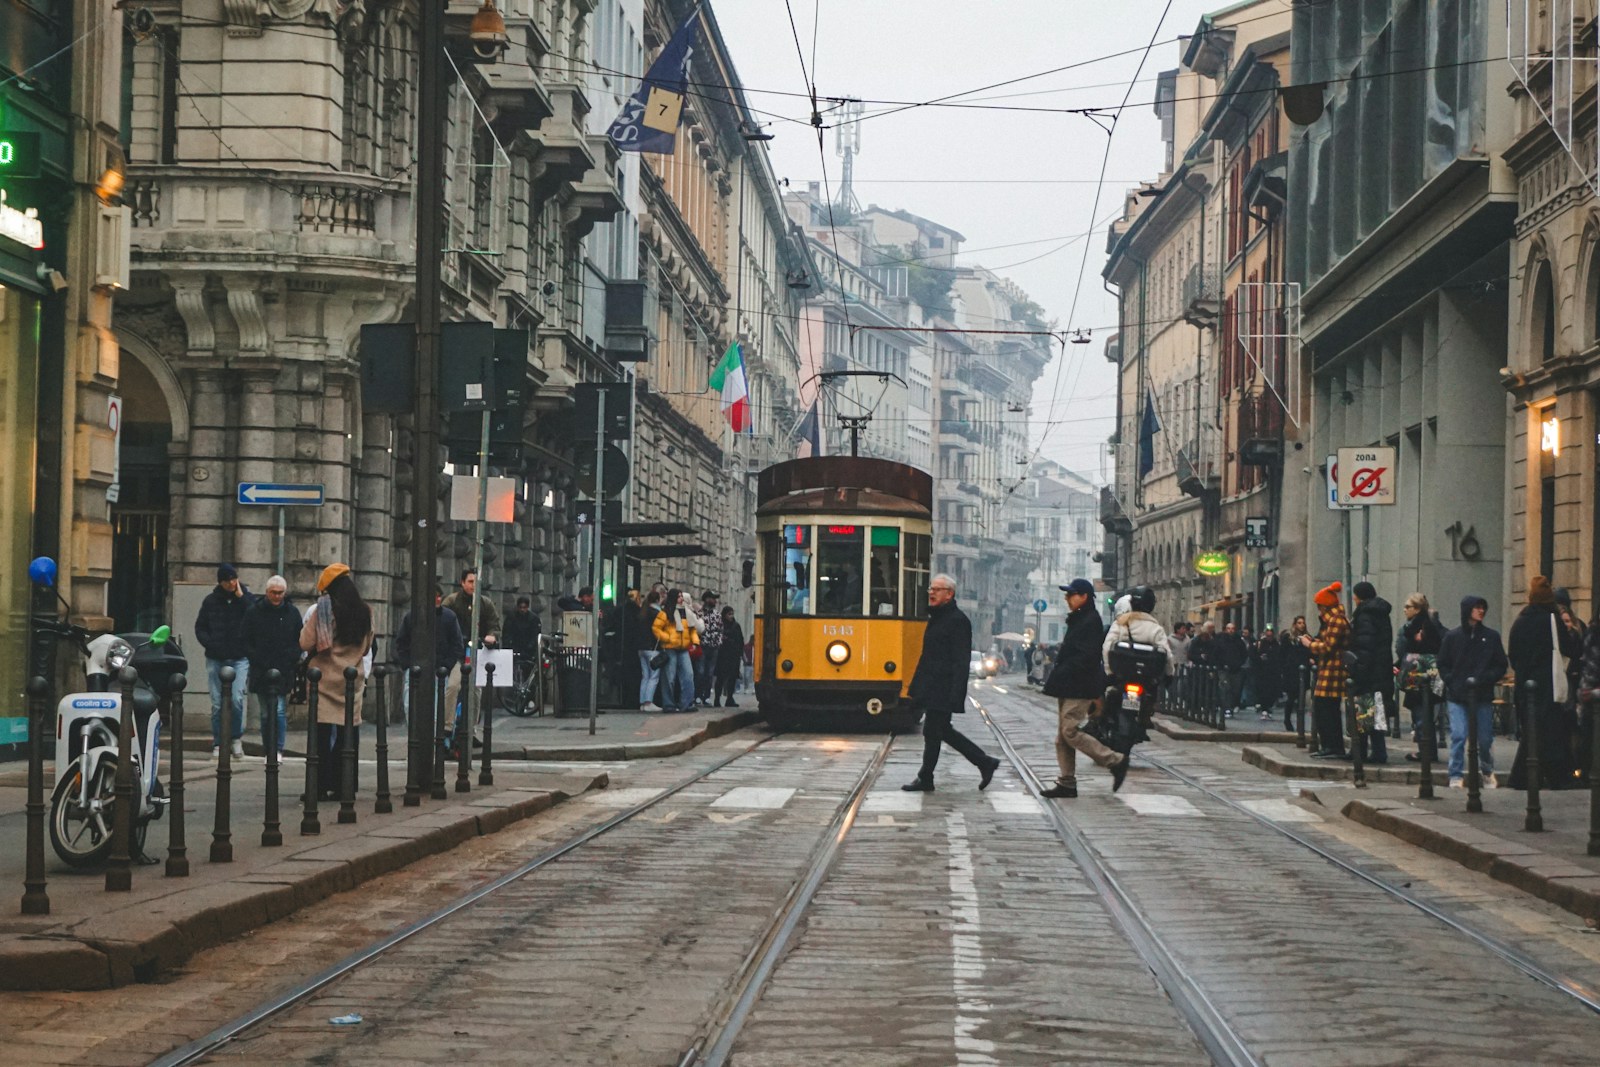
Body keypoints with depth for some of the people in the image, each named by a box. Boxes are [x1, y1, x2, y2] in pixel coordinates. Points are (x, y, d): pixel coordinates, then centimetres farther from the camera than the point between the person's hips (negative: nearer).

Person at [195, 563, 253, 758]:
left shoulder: (246, 598, 3)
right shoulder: (211, 601, 6)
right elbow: (200, 627, 11)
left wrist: (241, 598, -12)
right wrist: (210, 644, -6)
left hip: (240, 659, -2)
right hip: (216, 659, 2)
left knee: (237, 699, -13)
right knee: (217, 704, 4)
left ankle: (236, 738, 6)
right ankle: (217, 744, 11)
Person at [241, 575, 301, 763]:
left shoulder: (291, 612, 7)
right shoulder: (253, 612, 4)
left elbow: (299, 642, 11)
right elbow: (247, 643, 5)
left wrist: (290, 660, -5)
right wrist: (260, 663, -5)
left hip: (284, 673, 0)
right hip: (261, 673, 0)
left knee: (280, 711, -9)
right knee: (265, 714, 5)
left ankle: (278, 750, -6)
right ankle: (268, 752, 12)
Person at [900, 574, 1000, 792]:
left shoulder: (957, 620, -14)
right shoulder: (936, 618, 16)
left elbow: (961, 662, -18)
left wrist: (954, 695, -23)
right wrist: (917, 688, 20)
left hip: (943, 691, -10)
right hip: (931, 689, 10)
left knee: (932, 732, -3)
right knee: (943, 731, 13)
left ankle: (925, 779, 7)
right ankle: (984, 762, 19)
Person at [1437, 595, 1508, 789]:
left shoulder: (1491, 637, 5)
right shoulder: (1452, 637, 3)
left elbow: (1501, 667, 5)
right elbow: (1443, 666, 7)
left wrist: (1482, 680, -10)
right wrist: (1452, 683, -8)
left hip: (1483, 696, 1)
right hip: (1457, 697, -1)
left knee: (1485, 738, 8)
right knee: (1458, 736, -11)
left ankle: (1487, 771, 31)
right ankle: (1455, 776, -5)